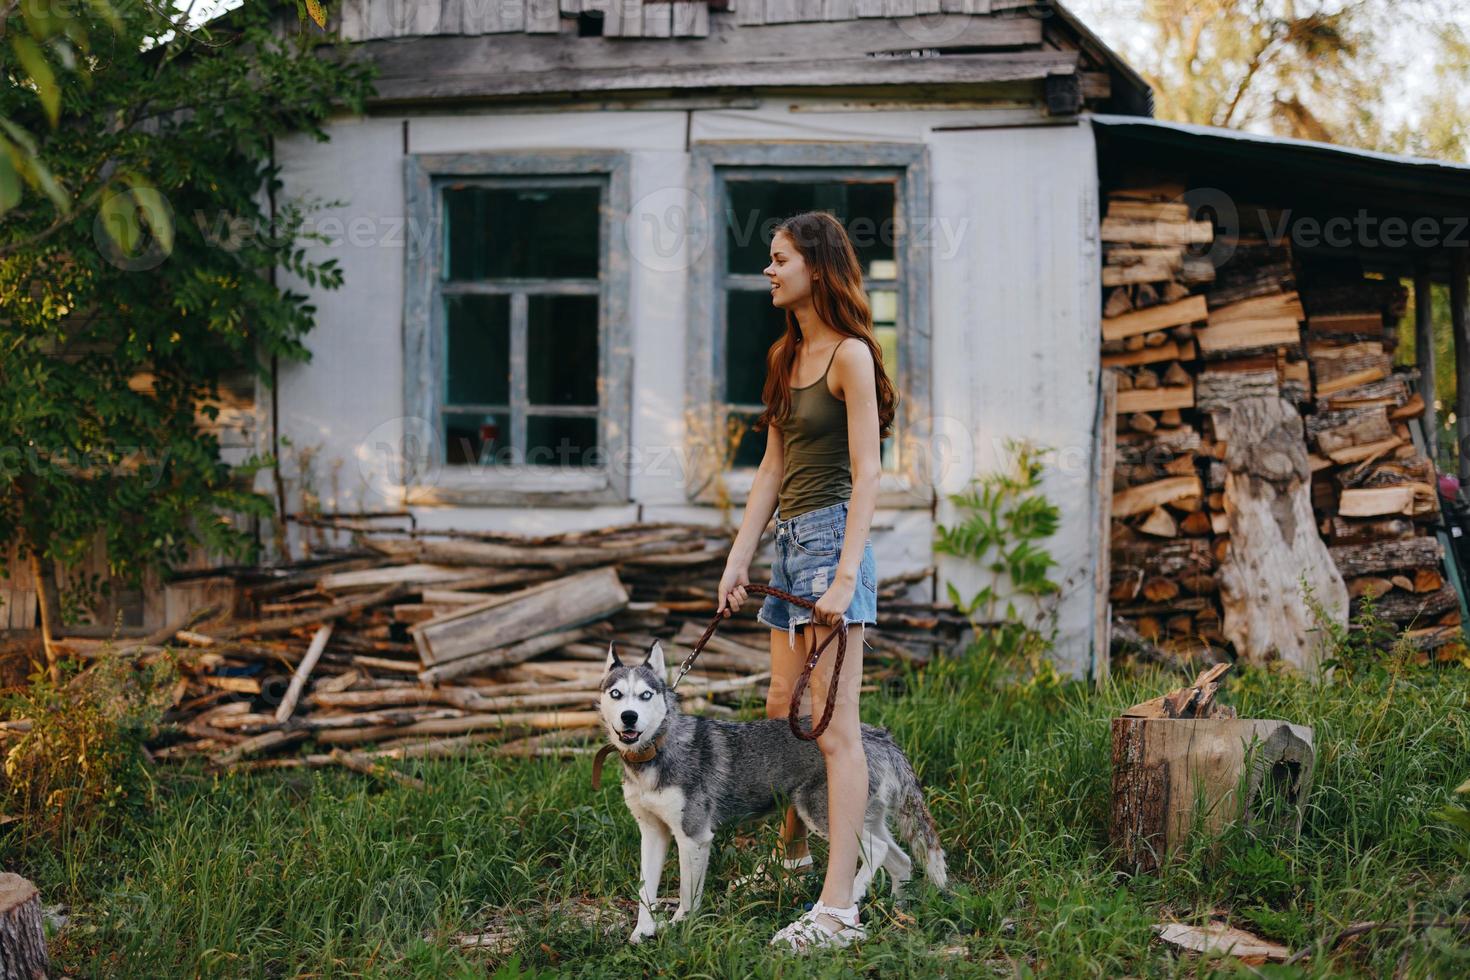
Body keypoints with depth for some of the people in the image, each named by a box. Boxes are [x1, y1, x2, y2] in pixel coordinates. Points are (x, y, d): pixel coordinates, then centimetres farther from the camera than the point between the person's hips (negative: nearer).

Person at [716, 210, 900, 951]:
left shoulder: (850, 355, -9)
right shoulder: (787, 358, 17)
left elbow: (866, 473, -14)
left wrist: (845, 574, -21)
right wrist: (738, 558, 11)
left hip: (832, 535, -9)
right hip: (790, 539, 9)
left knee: (835, 728, -11)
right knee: (780, 712, 16)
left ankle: (838, 909, -13)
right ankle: (791, 853, 35)